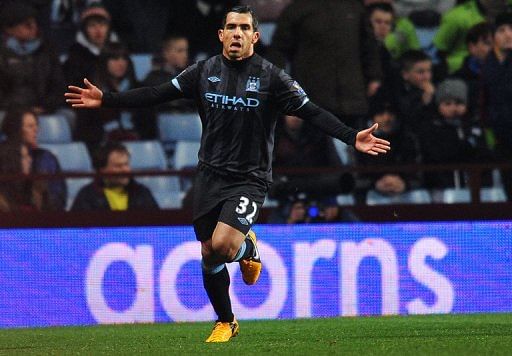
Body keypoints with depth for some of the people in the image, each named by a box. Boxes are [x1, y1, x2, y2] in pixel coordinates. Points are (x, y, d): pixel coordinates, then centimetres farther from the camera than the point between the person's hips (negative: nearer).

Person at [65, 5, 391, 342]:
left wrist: (352, 137, -21)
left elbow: (311, 112, -9)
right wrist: (105, 99, 4)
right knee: (209, 255, 7)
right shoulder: (205, 71, 3)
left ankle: (248, 247, 13)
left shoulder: (271, 76, -7)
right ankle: (226, 323, 28)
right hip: (210, 174, 4)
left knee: (222, 244, -24)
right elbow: (158, 94, 8)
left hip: (250, 178, -4)